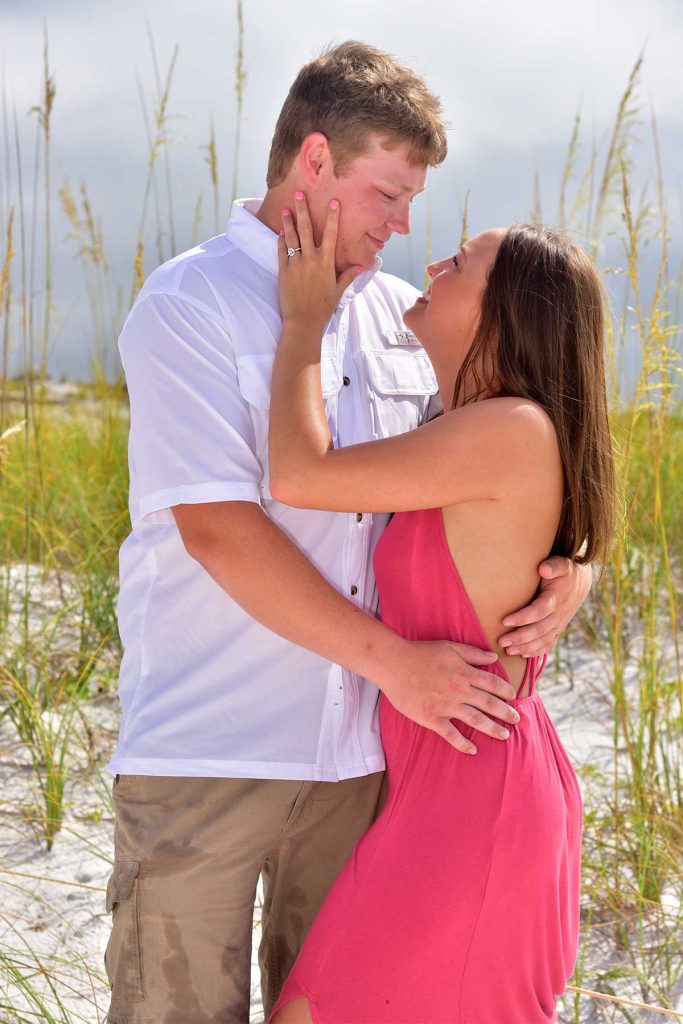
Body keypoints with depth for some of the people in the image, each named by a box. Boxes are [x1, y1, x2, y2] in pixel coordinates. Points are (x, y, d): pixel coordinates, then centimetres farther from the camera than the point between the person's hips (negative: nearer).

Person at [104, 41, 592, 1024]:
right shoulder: (187, 305, -6)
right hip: (206, 748, -5)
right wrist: (391, 658, -17)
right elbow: (218, 528, -16)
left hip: (356, 748, 5)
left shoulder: (399, 317, 11)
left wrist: (571, 555, -5)